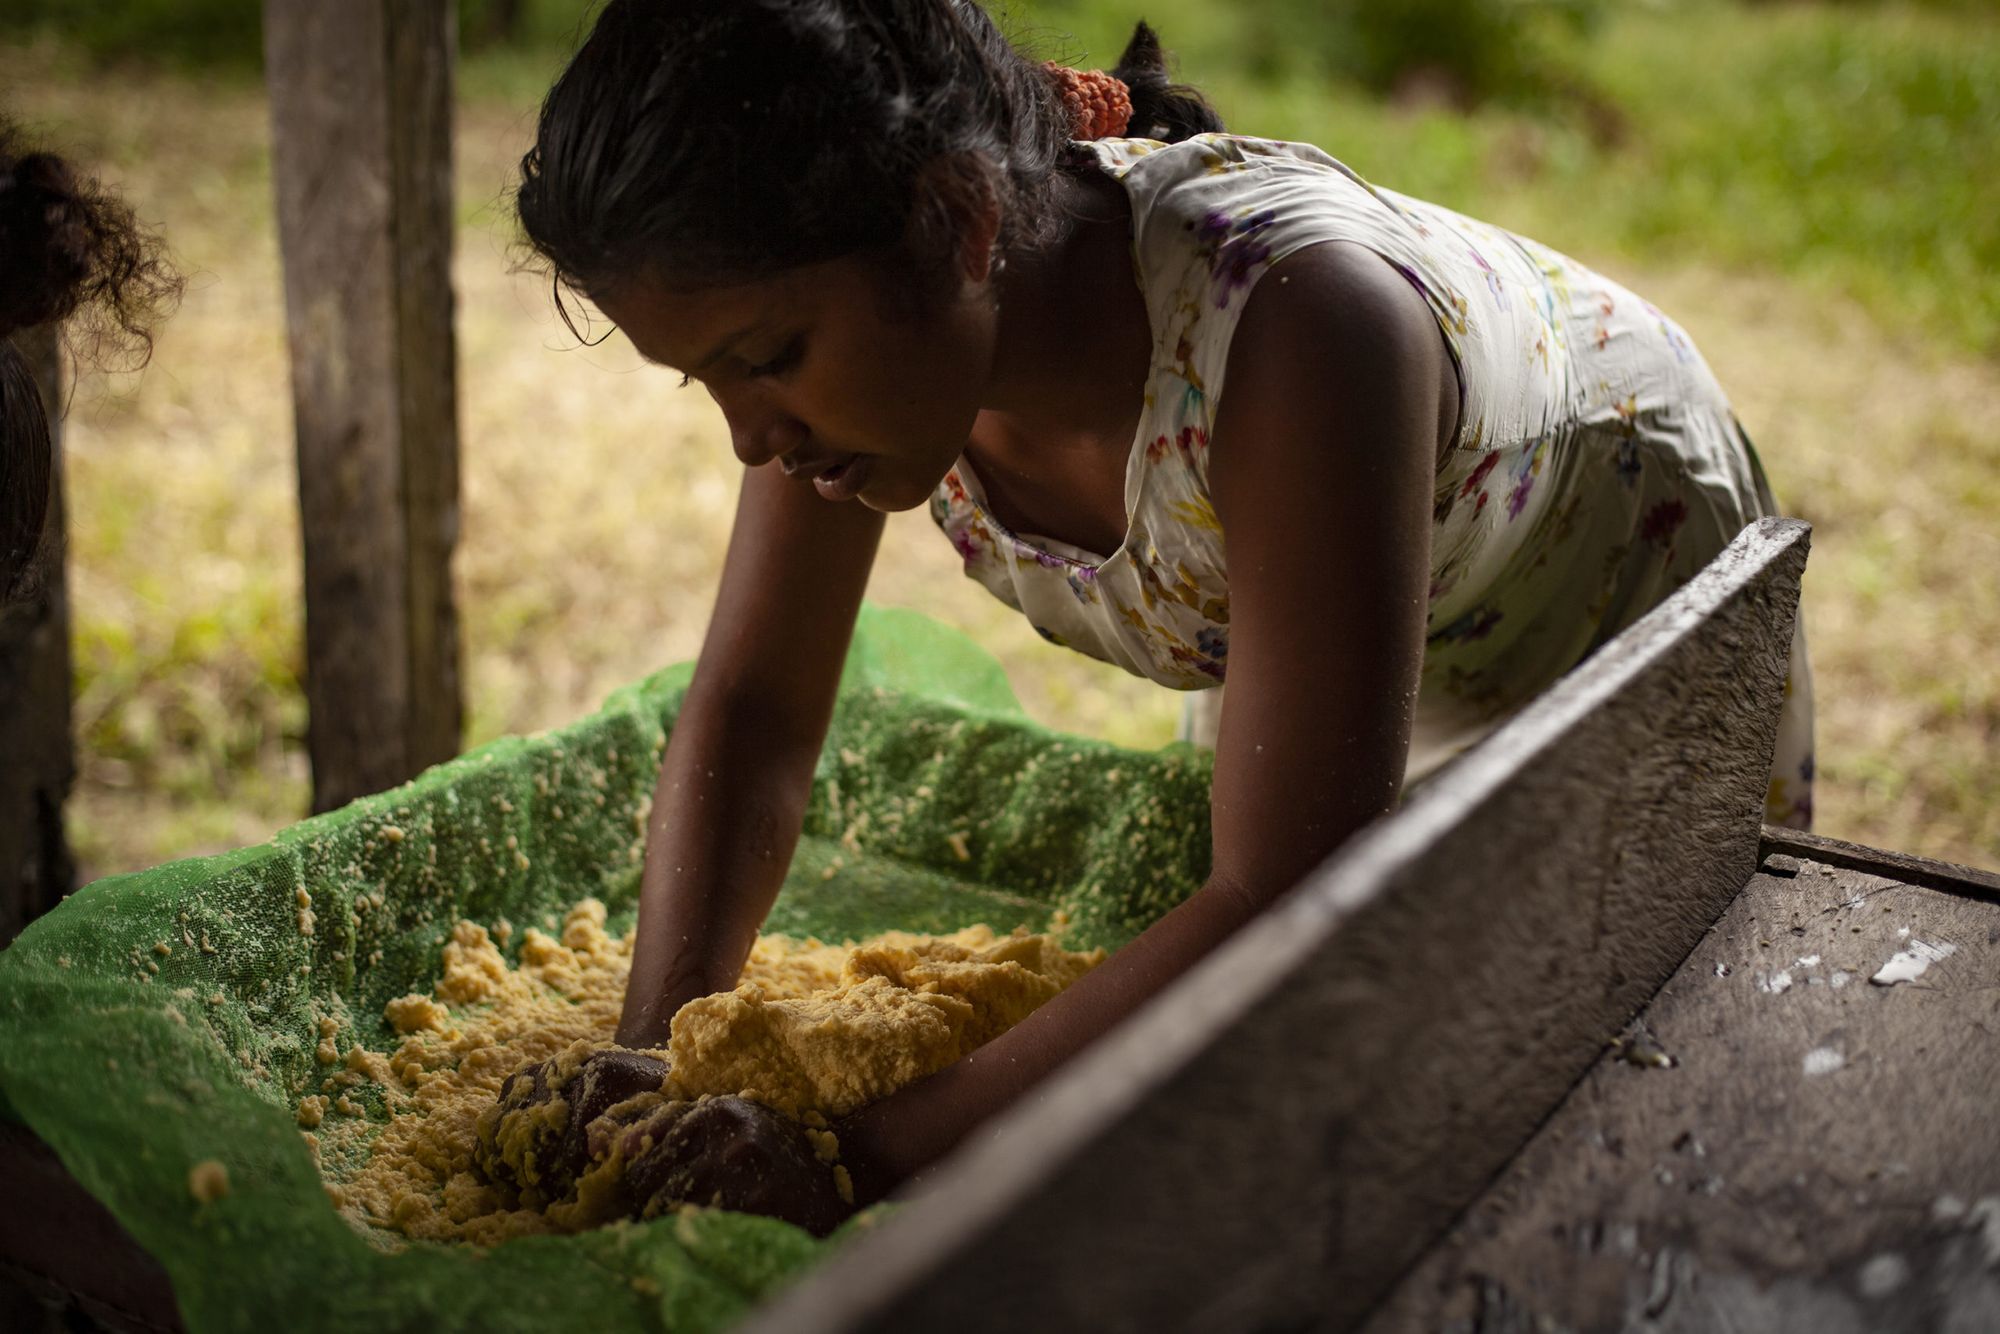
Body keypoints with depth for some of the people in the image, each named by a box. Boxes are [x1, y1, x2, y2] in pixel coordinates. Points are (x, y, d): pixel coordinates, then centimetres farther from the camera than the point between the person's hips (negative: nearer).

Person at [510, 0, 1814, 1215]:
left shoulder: (1288, 322, -46)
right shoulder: (860, 327, -26)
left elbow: (1296, 905, -45)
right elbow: (754, 711, -16)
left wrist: (866, 1159, -46)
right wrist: (654, 1058, -30)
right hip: (1276, 627, 5)